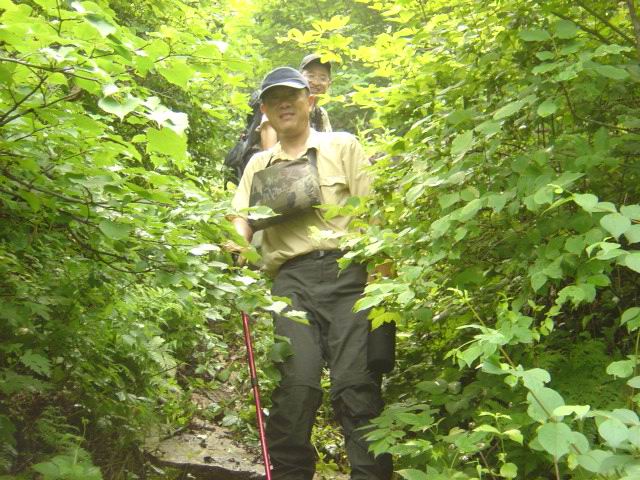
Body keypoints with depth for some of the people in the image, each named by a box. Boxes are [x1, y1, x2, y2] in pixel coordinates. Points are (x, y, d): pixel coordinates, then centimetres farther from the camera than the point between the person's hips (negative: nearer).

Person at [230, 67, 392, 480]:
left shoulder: (343, 146, 16)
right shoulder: (258, 165, 24)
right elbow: (242, 220, 14)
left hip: (345, 272, -1)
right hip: (291, 280, 2)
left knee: (355, 383, -13)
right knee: (298, 383, -16)